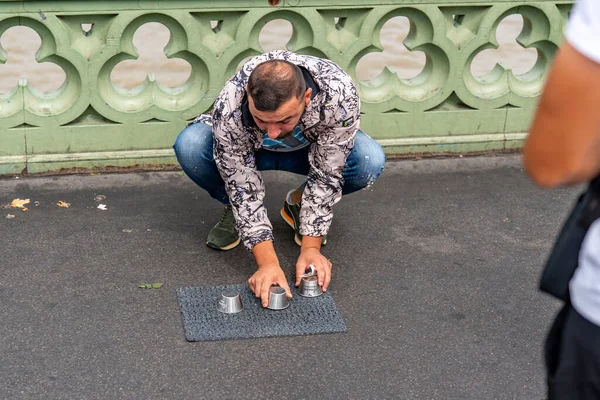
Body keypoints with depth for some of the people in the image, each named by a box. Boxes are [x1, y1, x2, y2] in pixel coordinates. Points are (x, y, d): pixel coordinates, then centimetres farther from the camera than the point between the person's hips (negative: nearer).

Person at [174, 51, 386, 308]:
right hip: (246, 150, -1)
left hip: (311, 148, 1)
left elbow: (326, 175, -28)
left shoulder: (339, 94, -39)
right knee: (190, 146, -34)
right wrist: (267, 263, -36)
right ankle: (233, 210, -1)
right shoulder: (229, 108, -39)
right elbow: (243, 186, -30)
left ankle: (298, 203, 1)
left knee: (371, 160, -31)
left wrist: (311, 248, -31)